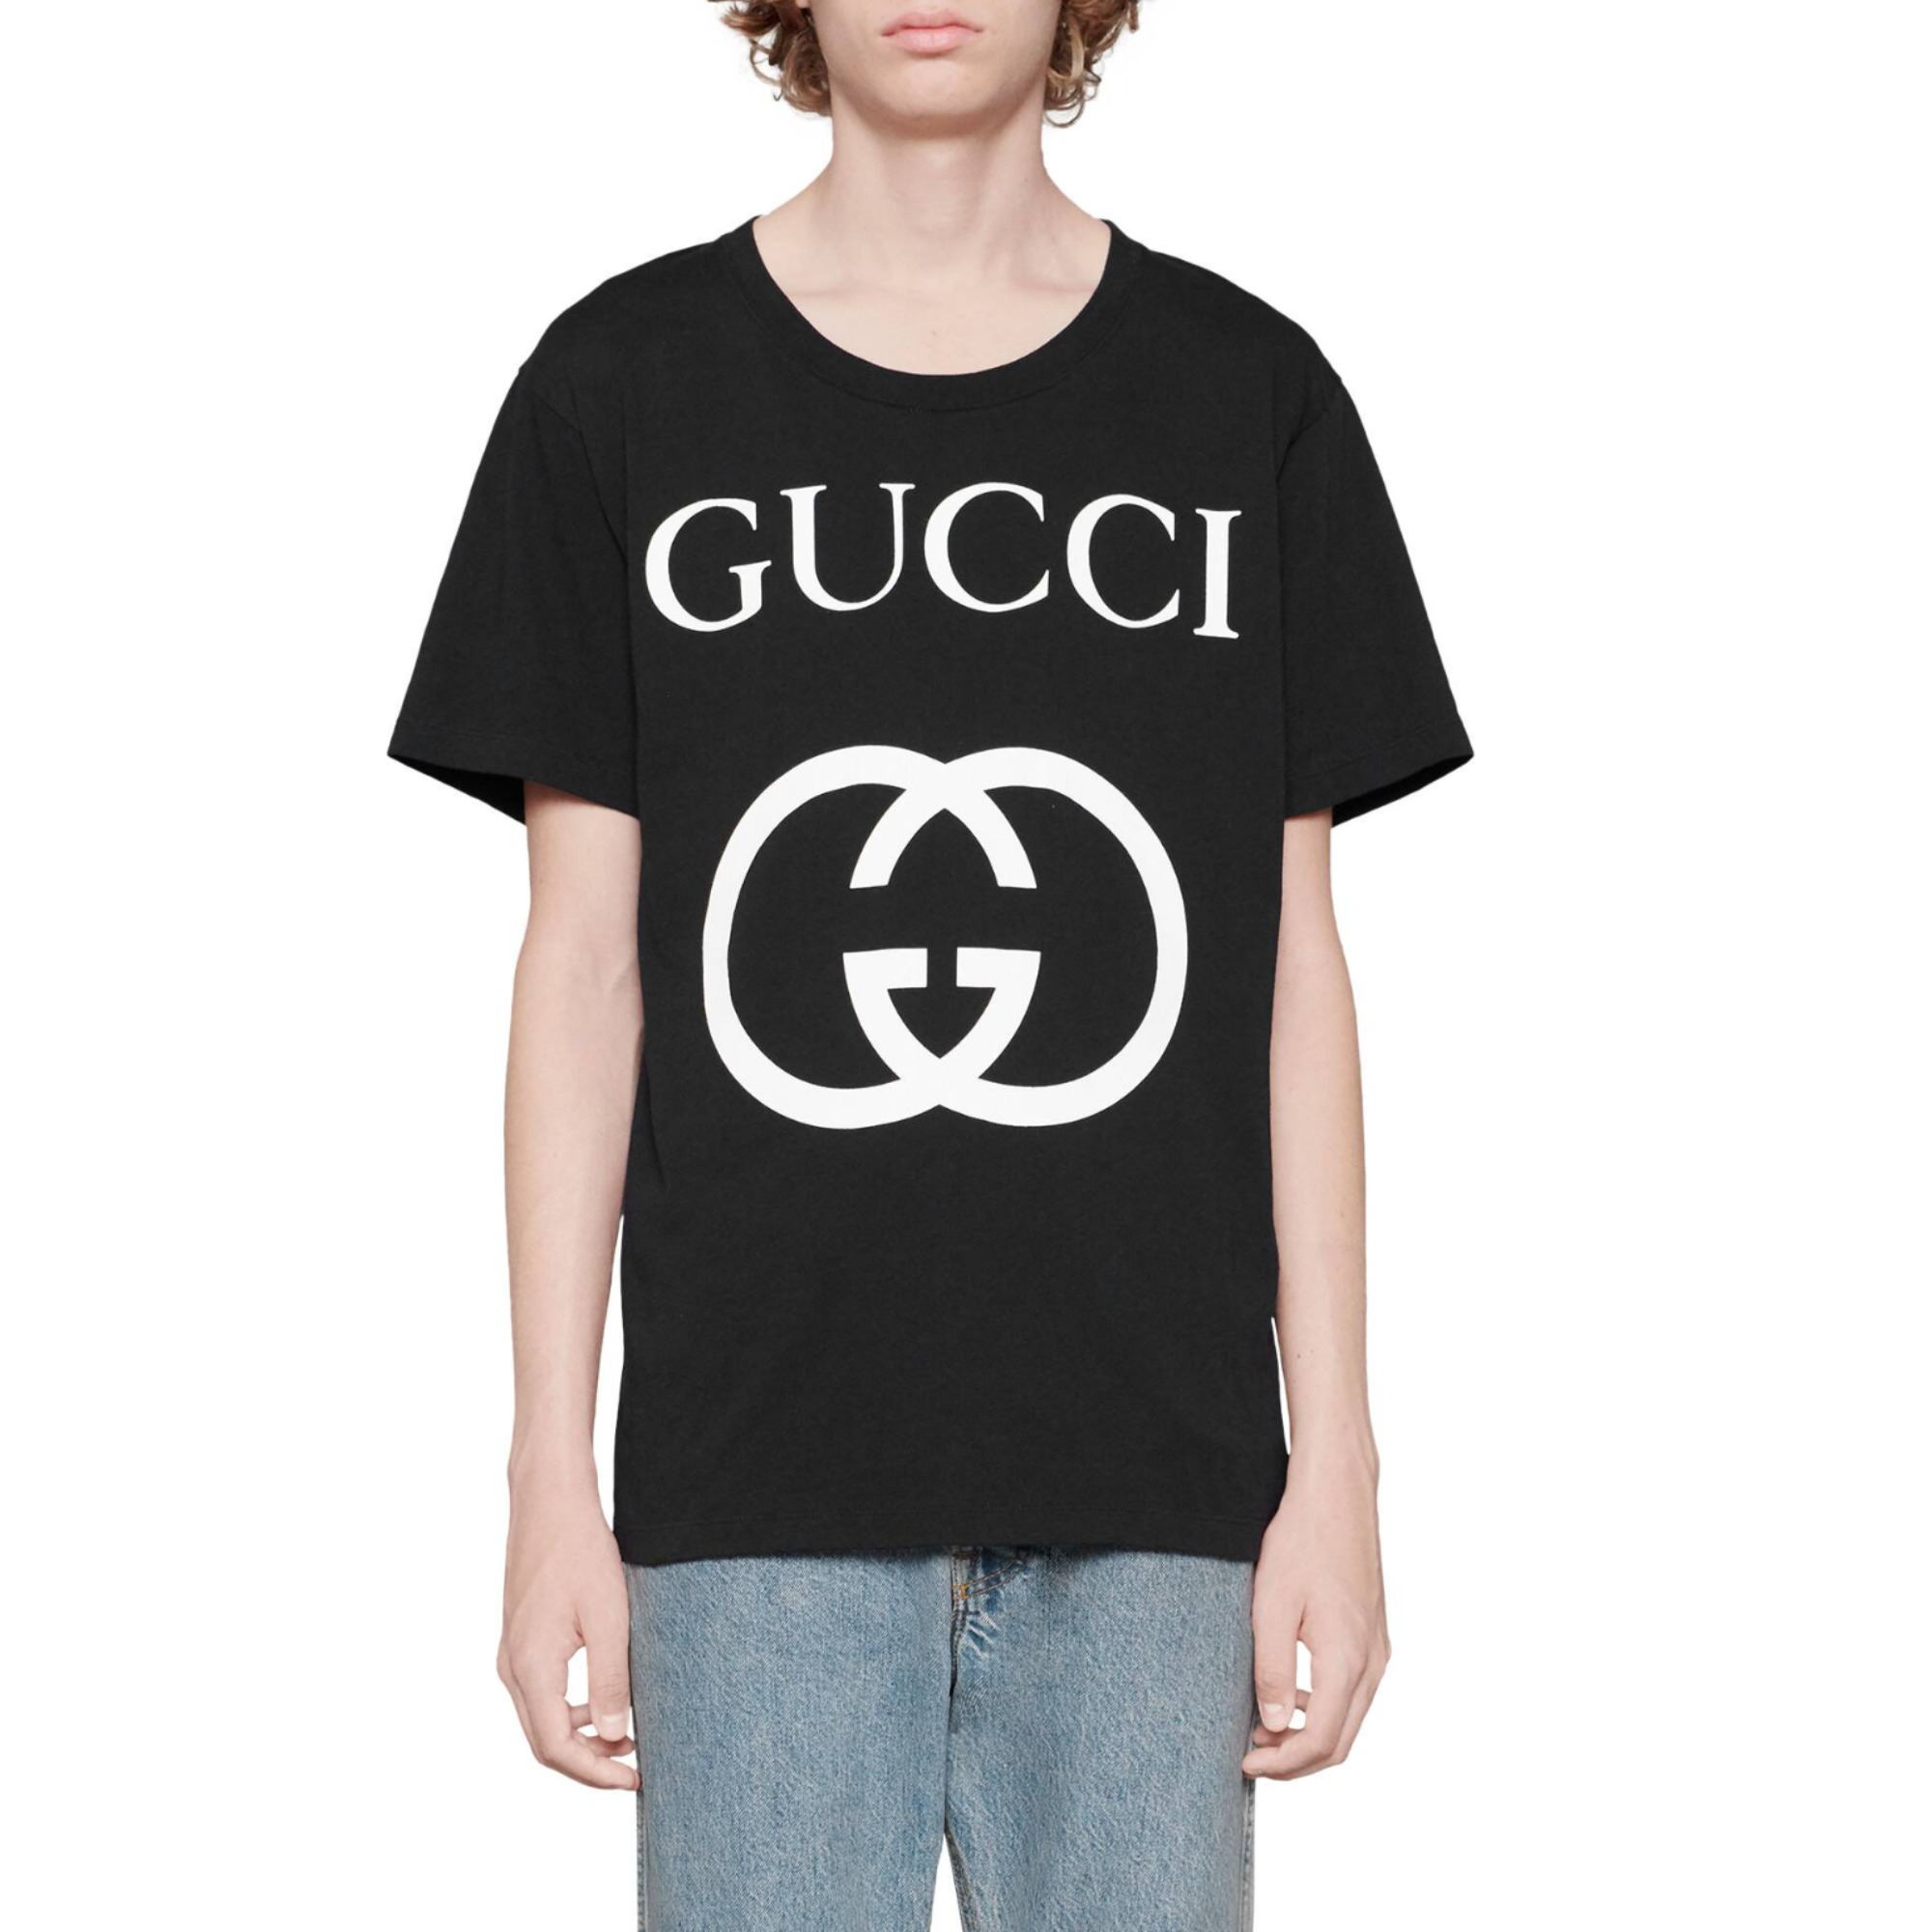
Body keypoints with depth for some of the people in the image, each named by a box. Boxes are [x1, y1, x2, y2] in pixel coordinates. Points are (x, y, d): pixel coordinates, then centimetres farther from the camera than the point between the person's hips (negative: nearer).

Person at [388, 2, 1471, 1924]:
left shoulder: (1250, 397, 7)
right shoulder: (623, 388, 5)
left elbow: (1296, 970, 7)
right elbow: (582, 963, 4)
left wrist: (1335, 1464, 3)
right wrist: (553, 1478, 1)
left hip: (1150, 1482, 1)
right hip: (756, 1484, -1)